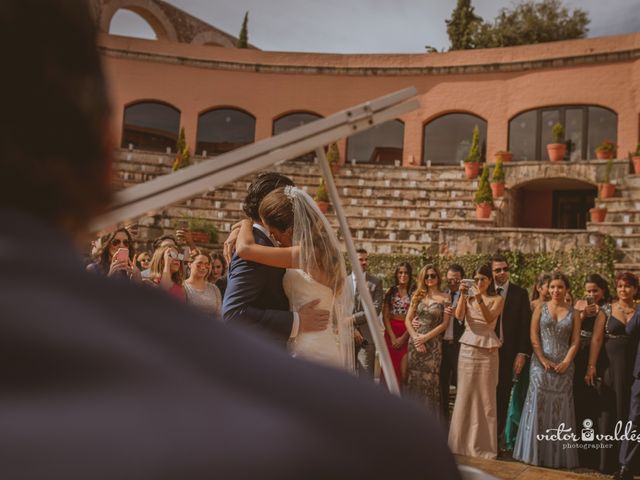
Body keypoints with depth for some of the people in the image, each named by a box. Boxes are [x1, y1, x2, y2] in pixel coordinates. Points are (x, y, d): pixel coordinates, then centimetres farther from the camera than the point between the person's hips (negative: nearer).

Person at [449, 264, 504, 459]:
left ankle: (483, 445, 12)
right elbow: (459, 315, -8)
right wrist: (462, 296, -19)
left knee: (485, 396, 2)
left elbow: (489, 319, -15)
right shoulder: (468, 296, 7)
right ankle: (463, 441, 15)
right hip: (467, 348, 2)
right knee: (464, 395, 4)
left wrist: (480, 300, -28)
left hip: (487, 350, -2)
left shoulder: (497, 299, 2)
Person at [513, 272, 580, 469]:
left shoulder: (573, 312, 6)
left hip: (563, 365, 1)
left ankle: (559, 454, 13)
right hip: (541, 363, 0)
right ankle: (536, 451, 9)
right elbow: (534, 337, -1)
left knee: (561, 407, 4)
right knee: (539, 404, 0)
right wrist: (543, 360, -10)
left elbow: (575, 341, 2)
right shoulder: (540, 308, 4)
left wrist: (566, 362, -11)